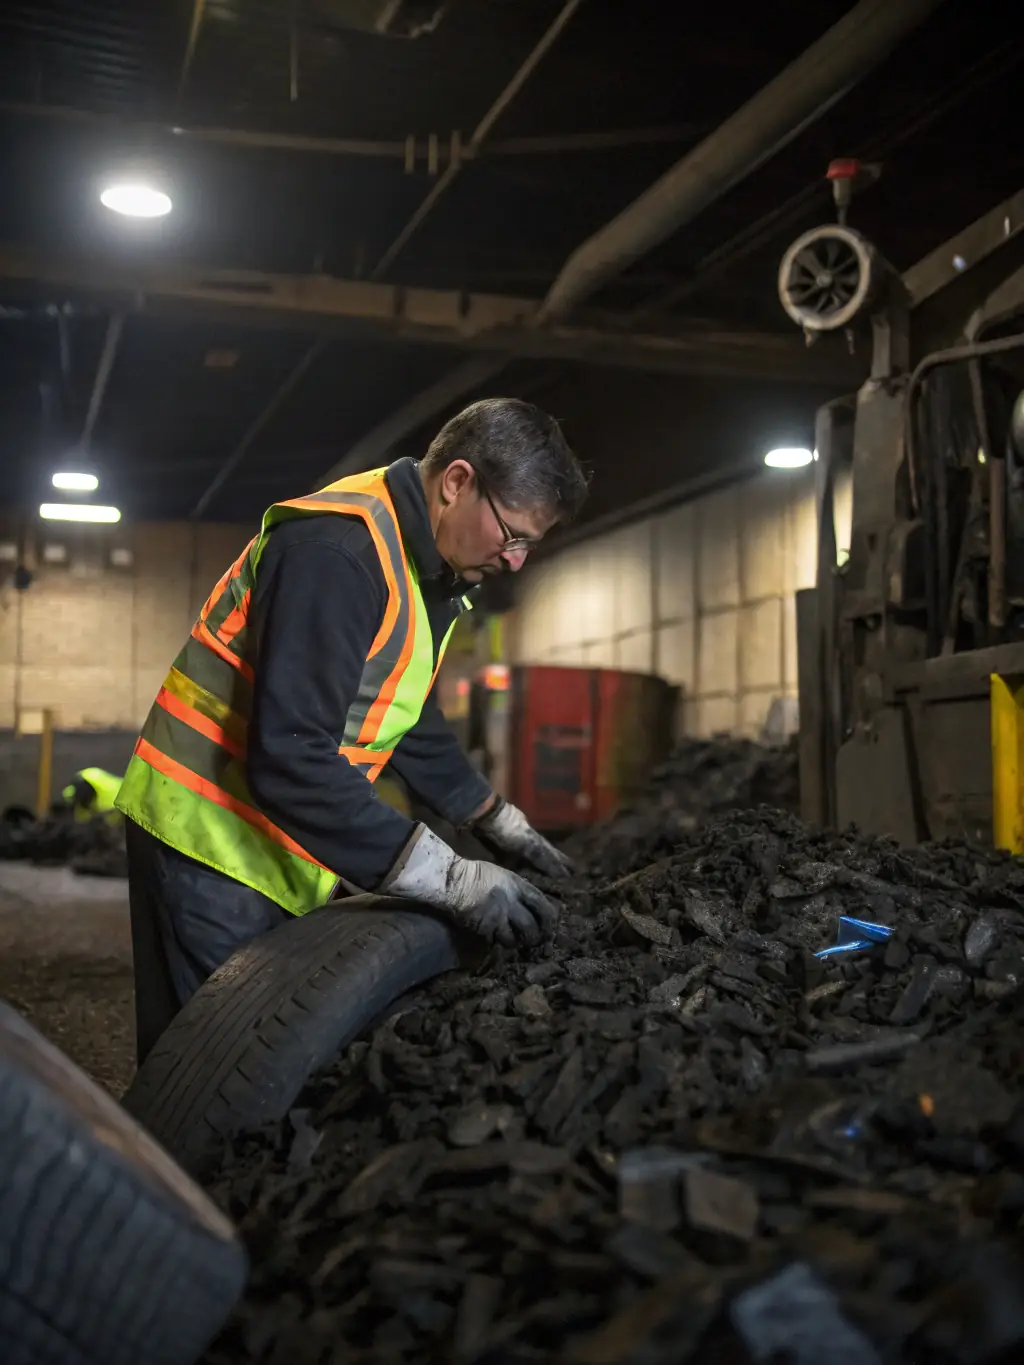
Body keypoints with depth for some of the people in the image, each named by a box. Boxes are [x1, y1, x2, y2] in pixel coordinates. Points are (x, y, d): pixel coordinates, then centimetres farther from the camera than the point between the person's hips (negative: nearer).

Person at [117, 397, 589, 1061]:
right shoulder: (335, 551, -24)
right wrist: (451, 879, -29)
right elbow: (290, 758, -31)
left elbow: (413, 719, 22)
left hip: (289, 847, 9)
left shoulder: (424, 568, 8)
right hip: (213, 834, -9)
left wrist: (499, 822, 17)